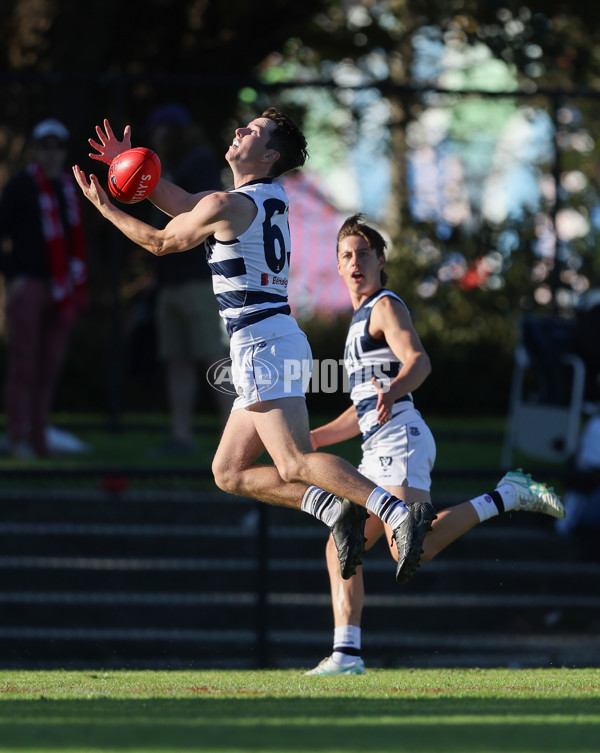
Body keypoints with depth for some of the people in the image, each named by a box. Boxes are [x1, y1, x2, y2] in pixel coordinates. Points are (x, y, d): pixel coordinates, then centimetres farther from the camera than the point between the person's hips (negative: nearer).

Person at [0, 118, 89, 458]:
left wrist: (79, 288, 14)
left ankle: (40, 438, 9)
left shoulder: (71, 189, 15)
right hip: (28, 286, -5)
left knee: (51, 366, 4)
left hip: (62, 290, 5)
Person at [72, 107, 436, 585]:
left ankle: (400, 513, -32)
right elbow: (182, 205, 27)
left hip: (262, 343, -10)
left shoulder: (226, 205, -10)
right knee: (229, 472, 11)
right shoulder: (271, 196, 17)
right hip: (277, 340, 10)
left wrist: (105, 208, 16)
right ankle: (335, 510, -1)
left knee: (296, 464, -20)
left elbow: (161, 242, 4)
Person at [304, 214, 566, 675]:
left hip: (400, 439, -10)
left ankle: (507, 497, -13)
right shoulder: (360, 320, 29)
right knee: (341, 548, 4)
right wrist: (310, 439, 29)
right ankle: (347, 654, 1)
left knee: (412, 552, -24)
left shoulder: (386, 306, 1)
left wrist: (393, 391, -38)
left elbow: (419, 361, -18)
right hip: (380, 451, 10)